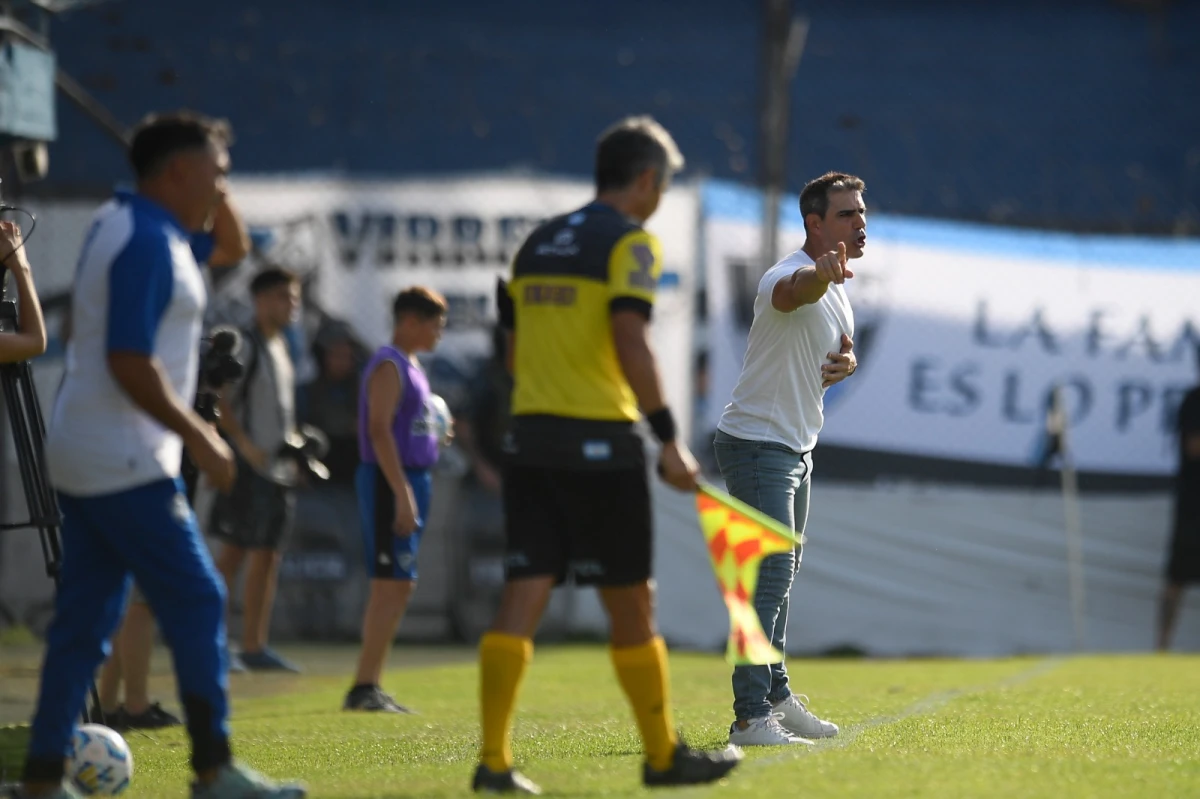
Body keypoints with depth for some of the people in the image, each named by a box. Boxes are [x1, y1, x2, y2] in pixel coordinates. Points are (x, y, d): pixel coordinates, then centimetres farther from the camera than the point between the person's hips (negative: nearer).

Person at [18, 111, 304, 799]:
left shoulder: (121, 222, 15)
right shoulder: (149, 243, -16)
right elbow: (129, 361, -22)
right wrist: (198, 435, -17)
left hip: (84, 458, 10)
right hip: (126, 464, -10)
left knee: (86, 617, 9)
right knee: (197, 601, -6)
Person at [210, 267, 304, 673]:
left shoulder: (280, 346, 17)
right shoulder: (244, 345, -10)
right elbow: (220, 402, -15)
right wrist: (244, 444, -22)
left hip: (278, 468, 9)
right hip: (249, 468, -9)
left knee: (268, 556, 8)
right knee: (234, 552, -8)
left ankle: (255, 646, 13)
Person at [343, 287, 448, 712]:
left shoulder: (410, 366, 18)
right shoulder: (389, 366, -12)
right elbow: (379, 430, -20)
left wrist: (434, 437, 11)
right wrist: (402, 494, -24)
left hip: (410, 482, 10)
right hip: (392, 483, -10)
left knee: (396, 588, 11)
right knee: (393, 586, -12)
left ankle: (368, 688, 14)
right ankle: (364, 688, -12)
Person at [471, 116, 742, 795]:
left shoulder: (536, 245, 16)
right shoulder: (632, 242, -6)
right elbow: (631, 340, -18)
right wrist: (669, 439, -18)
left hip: (531, 435, 6)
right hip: (601, 442, -6)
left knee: (522, 598, 0)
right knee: (631, 605, 5)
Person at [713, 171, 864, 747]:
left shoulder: (838, 286, 9)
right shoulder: (791, 276, -21)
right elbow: (795, 290, -47)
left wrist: (845, 362, -3)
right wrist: (821, 274, -71)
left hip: (796, 448, 10)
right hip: (755, 443, -10)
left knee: (780, 576, 18)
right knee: (770, 575, -16)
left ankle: (775, 697, 29)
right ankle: (751, 719, -18)